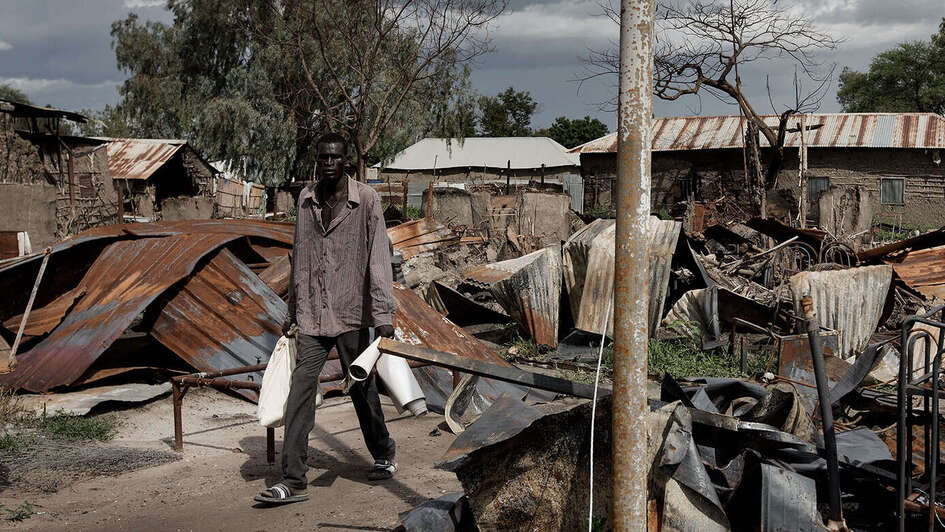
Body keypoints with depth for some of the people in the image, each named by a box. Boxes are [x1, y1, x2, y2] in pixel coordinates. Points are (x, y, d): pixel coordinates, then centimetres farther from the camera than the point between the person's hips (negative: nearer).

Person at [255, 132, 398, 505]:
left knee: (361, 388, 9)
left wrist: (383, 313, -16)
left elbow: (378, 258, -10)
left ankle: (383, 454, 34)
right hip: (311, 316, 4)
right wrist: (292, 311, 18)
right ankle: (293, 481, 0)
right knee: (300, 392, -3)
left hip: (351, 313, -3)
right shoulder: (306, 199, 9)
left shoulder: (365, 199, -6)